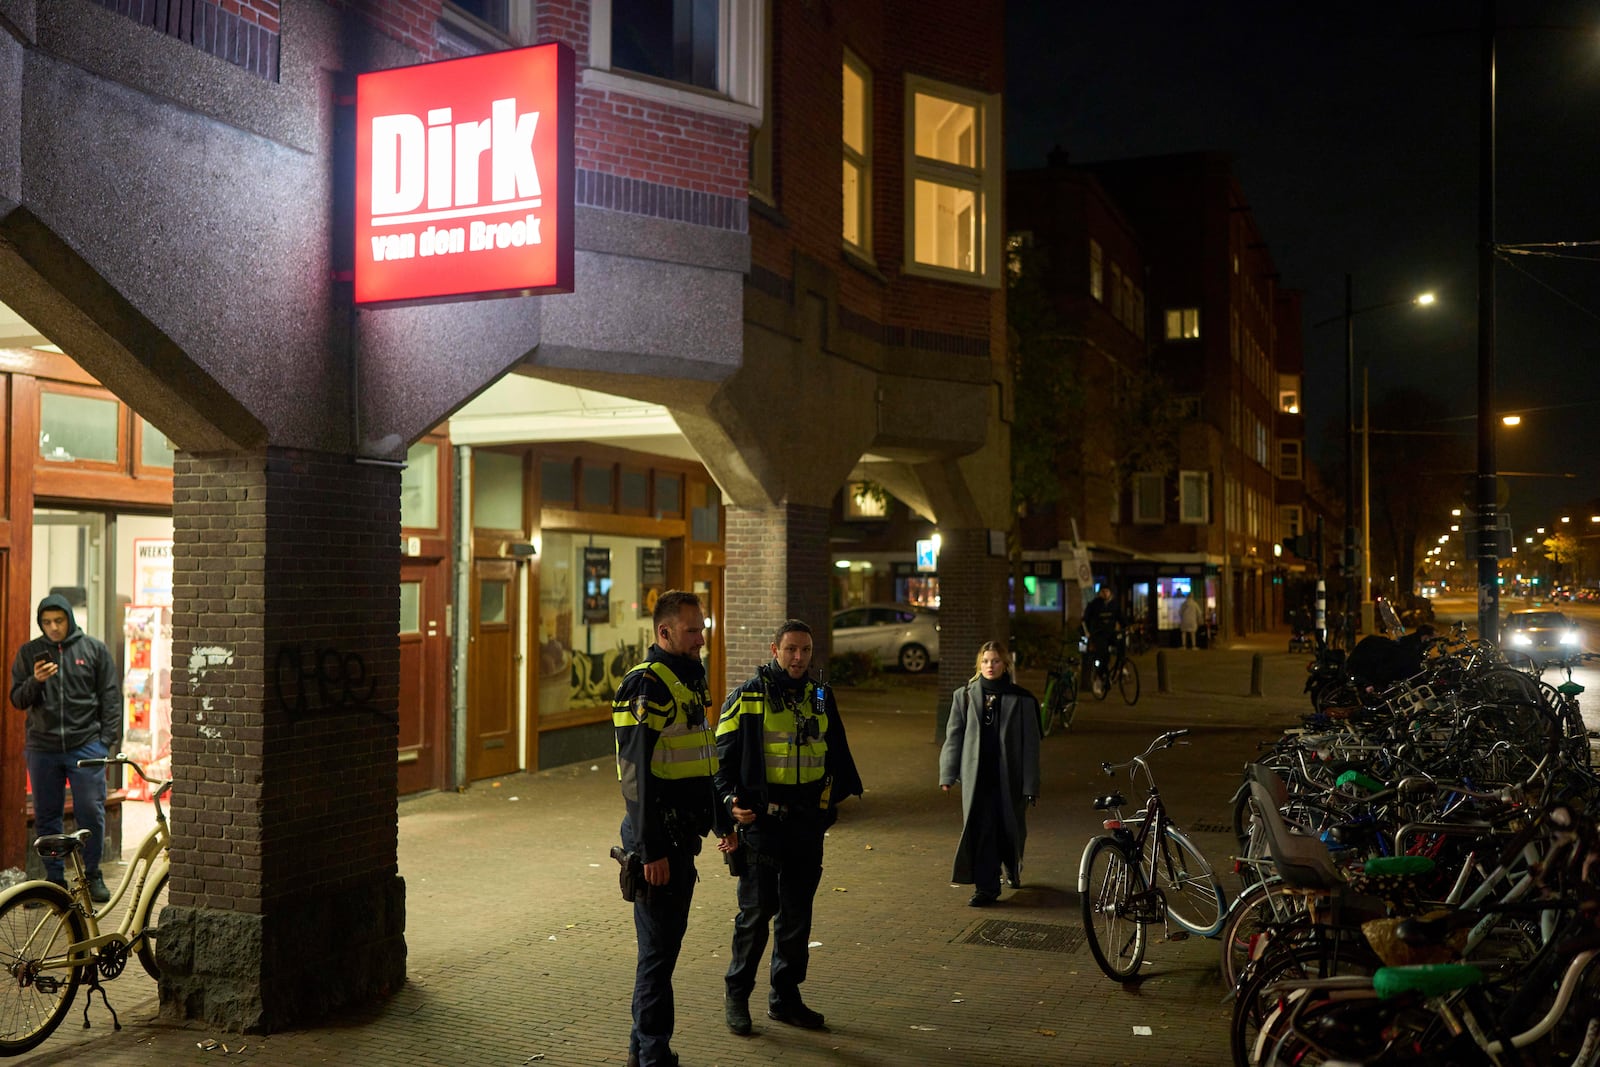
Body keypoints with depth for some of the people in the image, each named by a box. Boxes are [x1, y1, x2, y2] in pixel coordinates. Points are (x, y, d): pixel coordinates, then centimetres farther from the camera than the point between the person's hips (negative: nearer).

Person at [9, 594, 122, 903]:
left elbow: (111, 698, 5)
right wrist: (34, 681, -13)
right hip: (43, 747, 2)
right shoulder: (29, 653, 8)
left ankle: (93, 875, 11)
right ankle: (55, 879, 17)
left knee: (91, 813, -3)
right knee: (46, 818, 7)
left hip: (86, 746, -2)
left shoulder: (94, 649, 3)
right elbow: (17, 700, 9)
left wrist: (107, 741, -2)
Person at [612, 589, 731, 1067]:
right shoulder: (646, 685, -16)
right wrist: (651, 849, -23)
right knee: (659, 948, -2)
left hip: (683, 834, 9)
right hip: (658, 837, -9)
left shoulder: (690, 679, 14)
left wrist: (721, 821, 24)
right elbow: (638, 774, -21)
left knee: (666, 942, 16)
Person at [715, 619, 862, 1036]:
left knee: (797, 915, 11)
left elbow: (837, 752, 23)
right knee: (756, 912, -1)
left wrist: (846, 789, 15)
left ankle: (785, 998, 23)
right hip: (762, 820, -5)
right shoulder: (748, 697, -5)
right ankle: (736, 997, 15)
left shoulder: (821, 697, 11)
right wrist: (730, 799, -18)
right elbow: (724, 756, -5)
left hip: (808, 823, 5)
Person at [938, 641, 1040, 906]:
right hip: (976, 775, 1)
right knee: (981, 829, -4)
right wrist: (947, 774, 2)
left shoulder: (1022, 700, 0)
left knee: (1010, 829, 10)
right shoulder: (964, 696, 5)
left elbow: (1030, 744, 0)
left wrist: (1030, 784, -4)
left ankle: (1013, 870, 39)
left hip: (1009, 775, 0)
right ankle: (986, 886, 4)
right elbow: (954, 736, 7)